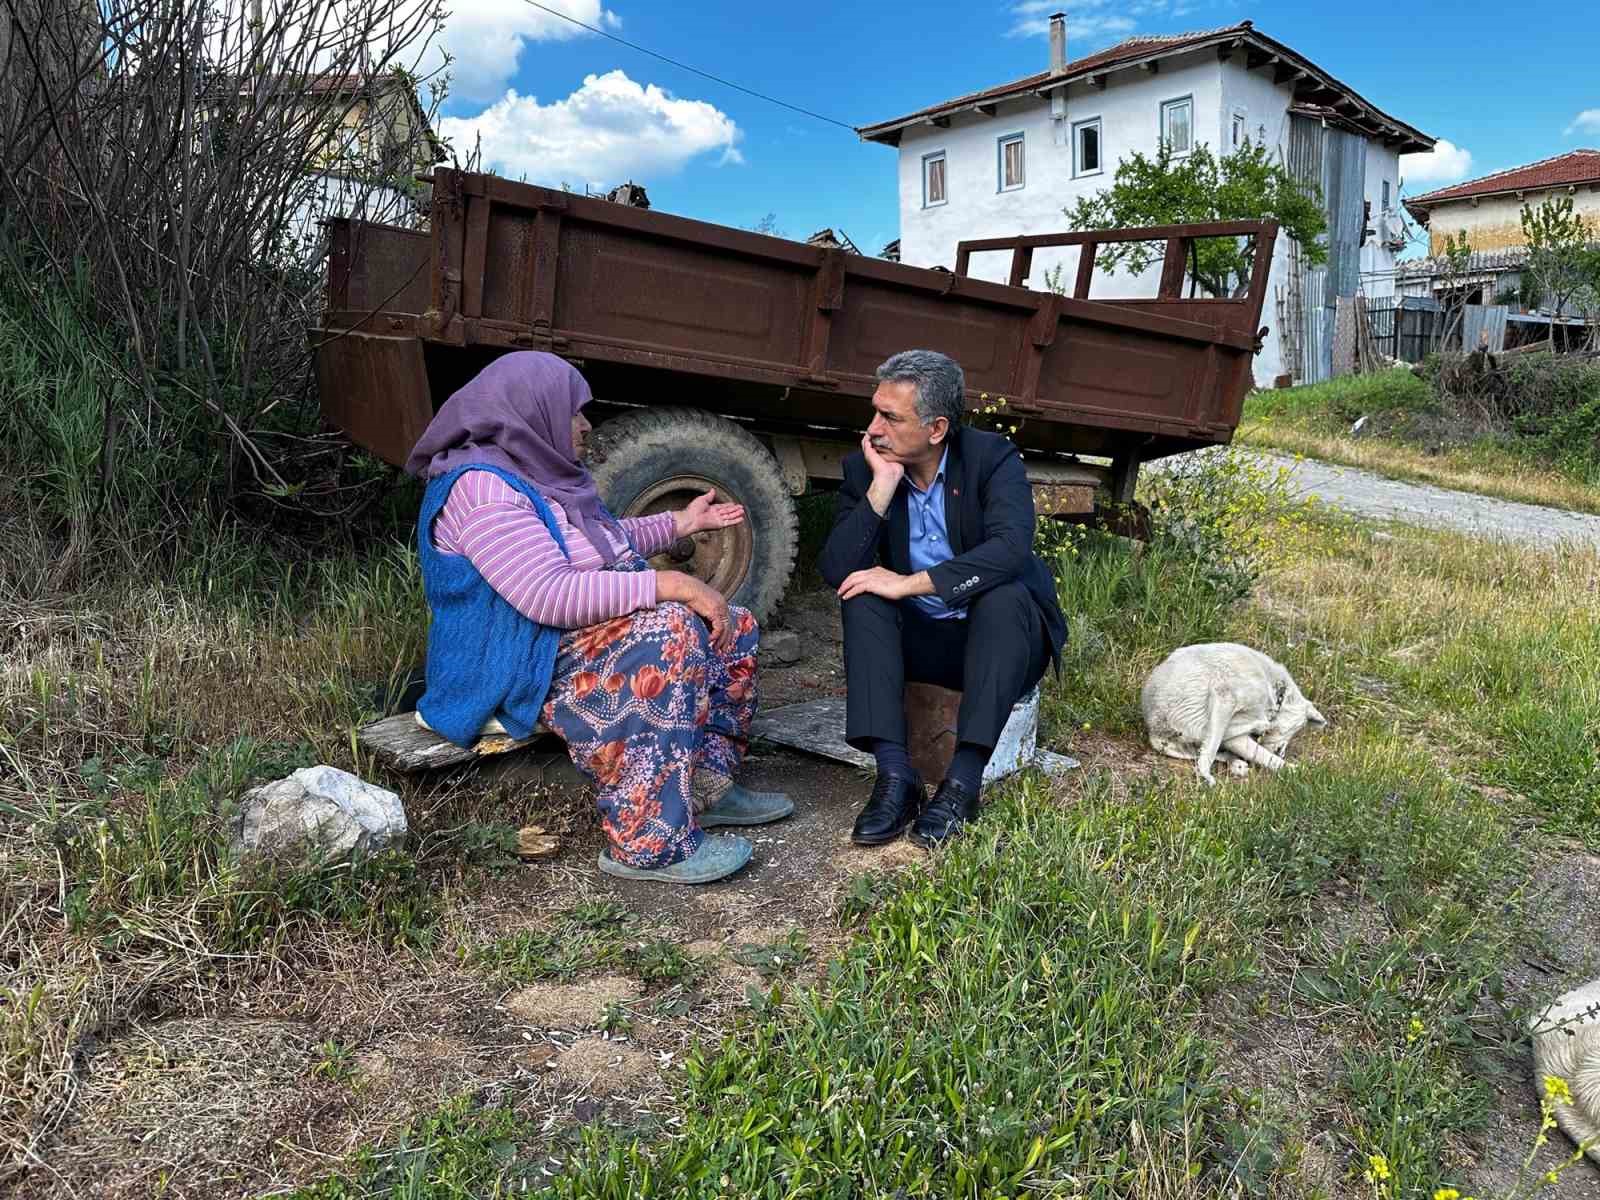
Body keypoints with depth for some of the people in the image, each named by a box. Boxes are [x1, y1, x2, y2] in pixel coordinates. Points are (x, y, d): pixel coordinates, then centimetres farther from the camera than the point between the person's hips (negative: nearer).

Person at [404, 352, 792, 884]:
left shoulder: (536, 471, 12)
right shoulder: (482, 488, -20)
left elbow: (602, 542, 28)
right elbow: (550, 595, -31)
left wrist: (677, 524, 24)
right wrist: (672, 585, -31)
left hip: (590, 635, 10)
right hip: (528, 667, -10)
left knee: (734, 628, 5)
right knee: (671, 631, -33)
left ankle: (708, 782, 8)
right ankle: (648, 843, -31)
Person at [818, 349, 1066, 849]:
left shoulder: (993, 458, -14)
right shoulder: (864, 470, -5)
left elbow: (1010, 549, -31)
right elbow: (836, 571, -17)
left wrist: (908, 584, -32)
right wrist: (882, 487, -24)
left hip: (1002, 638, -2)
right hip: (920, 639, 3)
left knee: (1004, 592, -33)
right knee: (863, 598, -24)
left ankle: (962, 784, -34)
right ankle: (895, 776, -30)